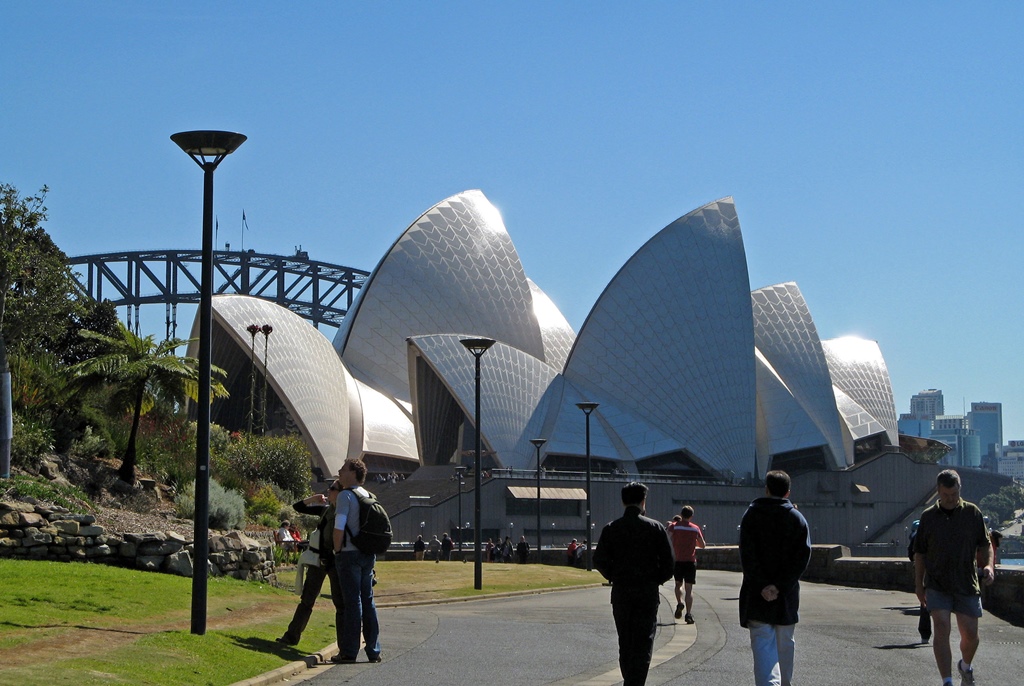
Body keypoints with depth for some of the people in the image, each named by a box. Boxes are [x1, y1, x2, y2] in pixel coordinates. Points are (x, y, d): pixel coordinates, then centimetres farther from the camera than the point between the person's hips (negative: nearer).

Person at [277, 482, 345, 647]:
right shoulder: (325, 510, 7)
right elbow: (298, 507, 16)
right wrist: (313, 498, 3)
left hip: (336, 562, -6)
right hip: (318, 559, 6)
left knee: (341, 604, -2)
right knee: (306, 600, 14)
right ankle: (292, 636, 24)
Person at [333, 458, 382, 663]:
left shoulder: (346, 495, -10)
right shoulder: (369, 496, 13)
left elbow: (339, 527, -18)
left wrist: (338, 549, -7)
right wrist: (371, 550, 18)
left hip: (350, 554, -7)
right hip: (368, 554, 7)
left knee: (352, 602, -6)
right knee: (368, 601, 10)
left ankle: (348, 651, -4)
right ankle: (374, 650, 11)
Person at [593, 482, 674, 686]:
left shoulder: (611, 529, 0)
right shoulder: (655, 528, -4)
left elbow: (599, 560, -4)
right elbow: (668, 562, -5)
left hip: (620, 593, 2)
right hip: (648, 593, -2)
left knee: (625, 644, 14)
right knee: (643, 644, -1)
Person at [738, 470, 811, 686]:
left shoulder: (751, 515, -2)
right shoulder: (797, 518, 2)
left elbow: (747, 554, -11)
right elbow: (803, 556, -7)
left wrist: (761, 585, -13)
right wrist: (781, 586, -12)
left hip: (757, 595, -2)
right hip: (787, 595, 2)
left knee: (763, 644, -6)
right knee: (785, 644, 17)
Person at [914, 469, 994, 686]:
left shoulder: (973, 513, 3)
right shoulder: (928, 516, 3)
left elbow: (984, 544, 8)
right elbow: (919, 553, 8)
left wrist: (988, 565, -11)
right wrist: (919, 584, 6)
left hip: (967, 584, 1)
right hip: (937, 584, -1)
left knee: (970, 634, 5)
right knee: (941, 629, -13)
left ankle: (965, 666, 37)